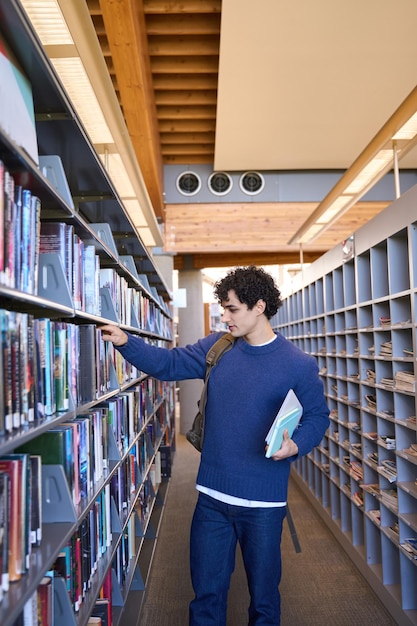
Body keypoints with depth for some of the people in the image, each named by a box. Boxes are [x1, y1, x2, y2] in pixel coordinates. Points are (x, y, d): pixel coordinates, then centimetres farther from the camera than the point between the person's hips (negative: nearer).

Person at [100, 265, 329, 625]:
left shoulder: (299, 365, -11)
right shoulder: (216, 347, 0)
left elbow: (318, 416, -2)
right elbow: (169, 364, 3)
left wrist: (296, 445, -21)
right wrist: (125, 342, -9)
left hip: (264, 502, -3)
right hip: (212, 496, 3)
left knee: (264, 593, 19)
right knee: (207, 591, 20)